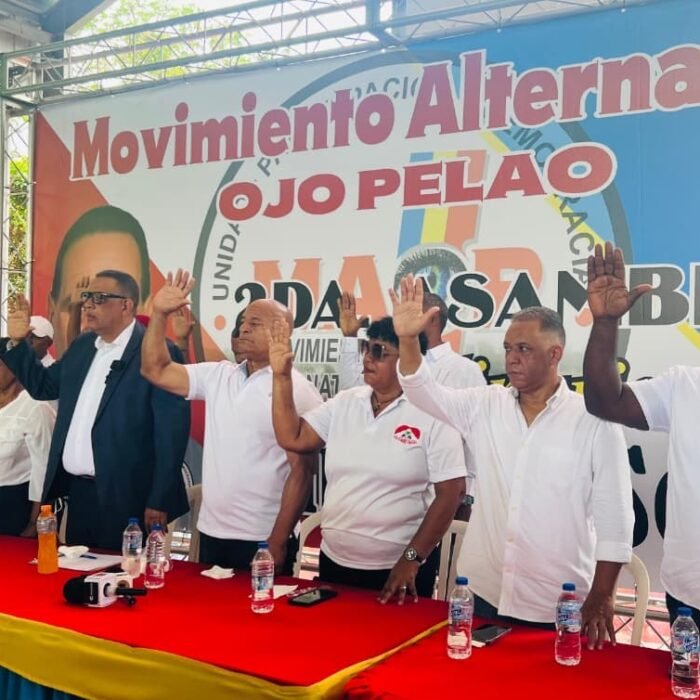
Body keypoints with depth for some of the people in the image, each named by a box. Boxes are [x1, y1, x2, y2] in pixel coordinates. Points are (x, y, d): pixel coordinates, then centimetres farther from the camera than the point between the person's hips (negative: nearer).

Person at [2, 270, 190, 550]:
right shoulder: (81, 346, 11)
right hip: (77, 491, 7)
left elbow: (172, 430, -16)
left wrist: (160, 501, -17)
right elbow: (44, 386, 24)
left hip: (126, 498, -7)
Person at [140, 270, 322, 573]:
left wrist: (278, 542, -15)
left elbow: (301, 471, -13)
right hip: (211, 532, 6)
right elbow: (156, 370, 6)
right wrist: (159, 314, -5)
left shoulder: (298, 390, -10)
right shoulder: (217, 375, 7)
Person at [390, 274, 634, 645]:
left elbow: (613, 517, -8)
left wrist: (601, 599, -9)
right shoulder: (485, 406, 3)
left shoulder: (594, 421, -8)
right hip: (482, 593, 3)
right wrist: (408, 339, -23)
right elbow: (425, 392, -6)